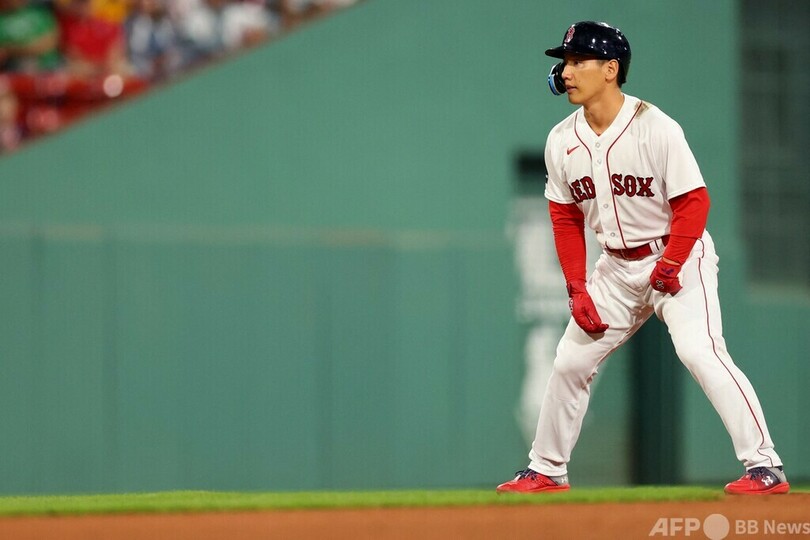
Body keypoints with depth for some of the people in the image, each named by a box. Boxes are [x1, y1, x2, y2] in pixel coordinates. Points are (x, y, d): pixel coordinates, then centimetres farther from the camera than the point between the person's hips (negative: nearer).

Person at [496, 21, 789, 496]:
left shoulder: (655, 128, -19)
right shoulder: (562, 141, 0)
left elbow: (693, 201, -17)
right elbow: (566, 220, 7)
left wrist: (669, 267, -23)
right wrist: (577, 288, -1)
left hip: (679, 256, -7)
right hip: (618, 266, 7)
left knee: (699, 350, -24)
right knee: (571, 361, 8)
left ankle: (765, 466, -23)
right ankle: (547, 470, 24)